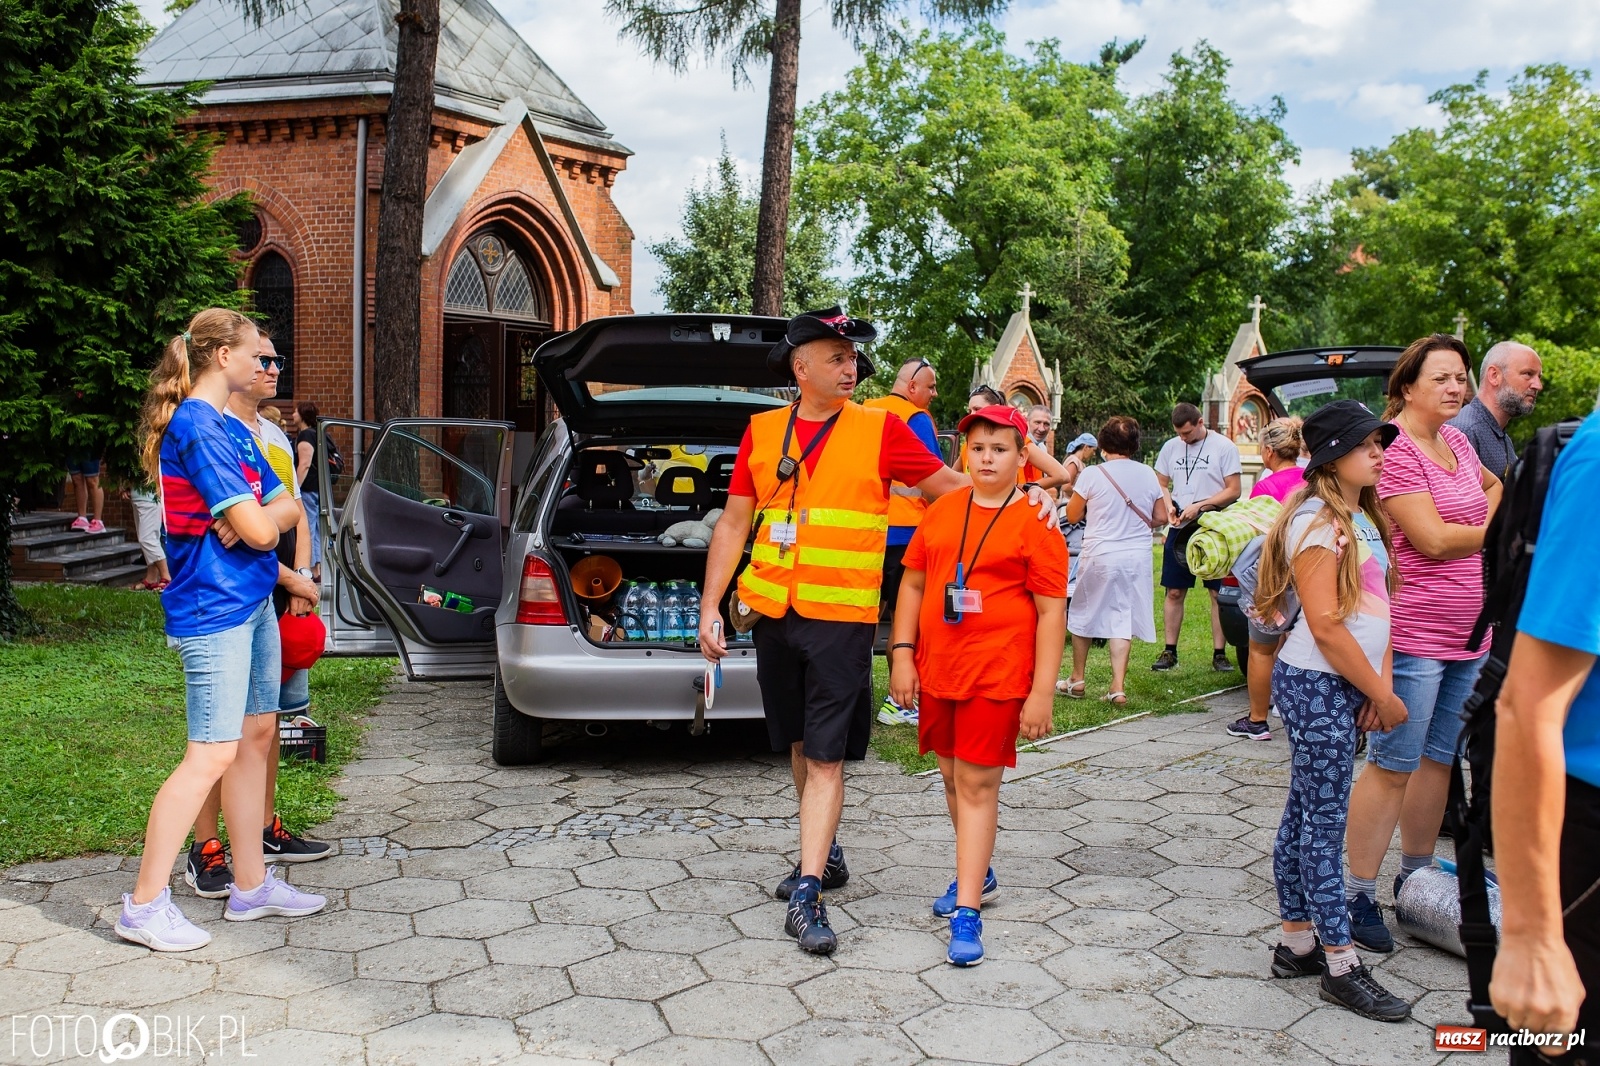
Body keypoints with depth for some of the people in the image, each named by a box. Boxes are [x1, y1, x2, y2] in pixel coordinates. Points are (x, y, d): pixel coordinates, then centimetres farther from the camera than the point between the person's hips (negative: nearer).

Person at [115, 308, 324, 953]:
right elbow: (260, 530, -20)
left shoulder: (229, 427, 15)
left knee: (257, 734, 12)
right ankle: (144, 906, 2)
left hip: (250, 601, 10)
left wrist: (255, 515, -9)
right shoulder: (196, 426, -16)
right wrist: (264, 516, 2)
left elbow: (286, 507, 12)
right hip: (213, 608, -10)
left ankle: (250, 886, 22)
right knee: (212, 754, -7)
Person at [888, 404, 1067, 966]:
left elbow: (1052, 611, -8)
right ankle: (978, 874, 37)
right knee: (954, 777, 17)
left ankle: (966, 912, 1)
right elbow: (914, 584, 12)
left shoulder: (1035, 522, -6)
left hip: (998, 674, -5)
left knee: (977, 784, -4)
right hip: (936, 671, 5)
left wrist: (1043, 691, -12)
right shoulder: (942, 511, 8)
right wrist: (902, 655, 4)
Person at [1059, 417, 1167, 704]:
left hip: (1099, 555, -3)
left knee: (1082, 615, 14)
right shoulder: (1148, 475, 1)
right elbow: (1160, 519, 8)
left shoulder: (1092, 475, -9)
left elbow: (1072, 515, -2)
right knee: (1122, 619, 6)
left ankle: (1077, 680, 23)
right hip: (1137, 556, 3)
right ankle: (1118, 686, -2)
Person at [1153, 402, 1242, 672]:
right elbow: (1161, 484, 14)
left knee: (1219, 593, 0)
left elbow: (1233, 490, -8)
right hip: (1180, 528, 4)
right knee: (1174, 592, 5)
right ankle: (1169, 651, 12)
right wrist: (1169, 505, -6)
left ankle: (1219, 653, 6)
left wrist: (1199, 506, -17)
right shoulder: (1171, 447, 7)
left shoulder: (1224, 447, -5)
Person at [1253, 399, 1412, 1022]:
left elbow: (1378, 605, 12)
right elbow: (1325, 625, -17)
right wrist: (1382, 696, -11)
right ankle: (1340, 965, 5)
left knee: (1304, 813, 13)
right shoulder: (1315, 521, -13)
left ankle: (1295, 942, 21)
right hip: (1316, 685, -9)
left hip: (1347, 685, 9)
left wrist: (1381, 681, -2)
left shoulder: (1364, 518, 15)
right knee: (1325, 819, -2)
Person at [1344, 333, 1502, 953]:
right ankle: (1358, 895, 6)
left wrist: (1490, 517, 10)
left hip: (1468, 635, 9)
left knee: (1439, 761, 16)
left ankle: (1414, 877, 29)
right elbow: (1433, 539, -19)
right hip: (1412, 636, -9)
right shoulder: (1395, 448, -14)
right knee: (1392, 767, -3)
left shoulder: (1456, 441, 12)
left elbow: (1493, 485, 33)